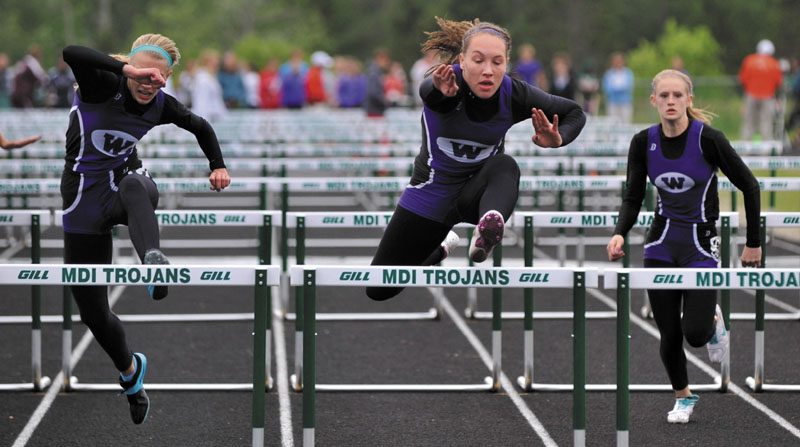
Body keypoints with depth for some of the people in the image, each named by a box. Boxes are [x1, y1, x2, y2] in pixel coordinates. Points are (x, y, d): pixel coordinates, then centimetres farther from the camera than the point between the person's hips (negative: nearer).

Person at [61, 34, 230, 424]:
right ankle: (130, 371, 33)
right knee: (92, 312, 3)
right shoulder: (103, 86, -18)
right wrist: (125, 69, -45)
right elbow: (72, 53, -41)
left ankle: (153, 260, -69)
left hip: (124, 184, 2)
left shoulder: (160, 105, -3)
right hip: (84, 206, -1)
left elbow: (200, 127, 19)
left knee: (134, 187, -40)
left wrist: (218, 166, 10)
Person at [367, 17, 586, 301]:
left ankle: (486, 235, -62)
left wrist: (557, 139, -24)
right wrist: (439, 90, -77)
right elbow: (427, 91, -53)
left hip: (478, 192, 0)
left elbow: (574, 113, -2)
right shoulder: (449, 84, -26)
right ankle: (441, 248, 35)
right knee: (378, 290, 6)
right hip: (431, 192, 0)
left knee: (505, 164, -35)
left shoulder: (514, 95, -17)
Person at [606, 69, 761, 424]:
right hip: (662, 244, 3)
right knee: (669, 333, 2)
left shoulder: (708, 138, -15)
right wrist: (620, 234, -19)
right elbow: (633, 198, 1)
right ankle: (683, 395, 26)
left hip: (701, 244, -3)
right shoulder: (643, 142, -4)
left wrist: (753, 244, -2)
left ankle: (713, 319, 26)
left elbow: (749, 186, -6)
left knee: (695, 334, -10)